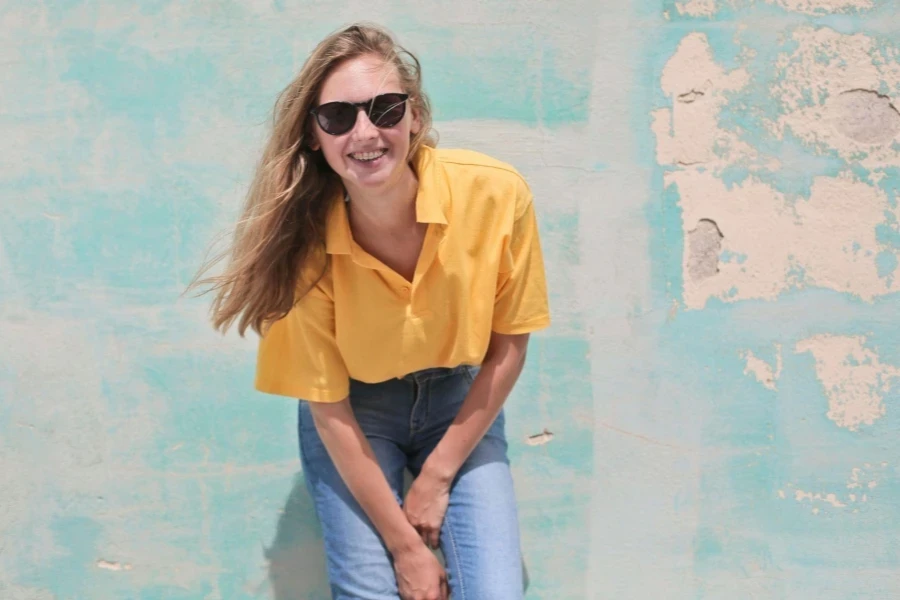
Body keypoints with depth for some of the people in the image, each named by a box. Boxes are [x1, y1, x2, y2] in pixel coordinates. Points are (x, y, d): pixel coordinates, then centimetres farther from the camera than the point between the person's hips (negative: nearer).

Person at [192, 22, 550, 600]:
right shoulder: (306, 242, -23)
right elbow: (328, 409, -14)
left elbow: (509, 344, -9)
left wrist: (437, 475, -7)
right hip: (355, 413, -1)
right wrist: (402, 542, -14)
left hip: (462, 403, 1)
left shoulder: (496, 194, -23)